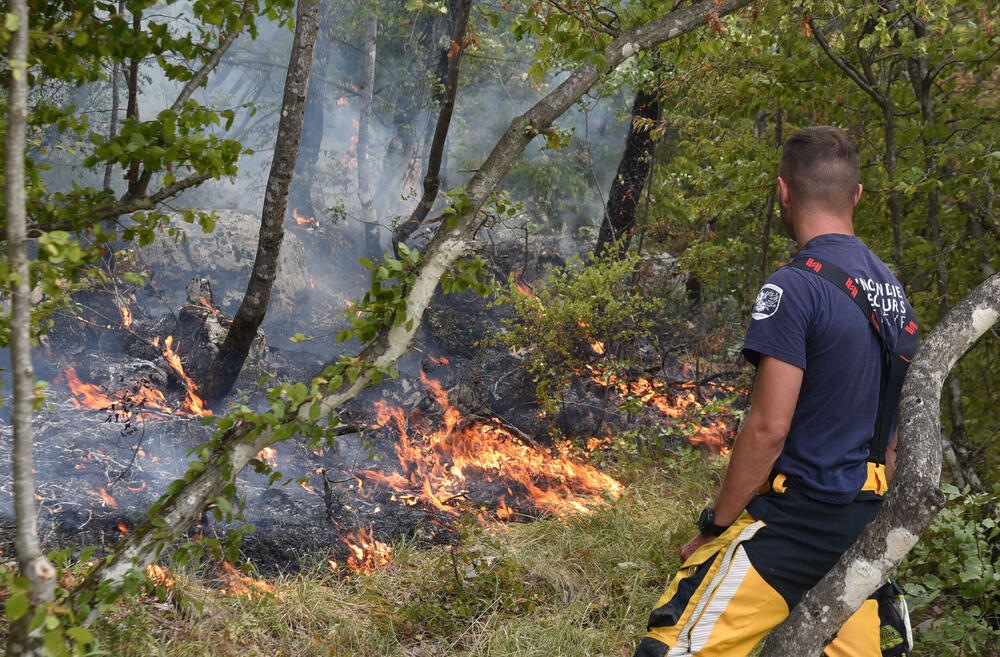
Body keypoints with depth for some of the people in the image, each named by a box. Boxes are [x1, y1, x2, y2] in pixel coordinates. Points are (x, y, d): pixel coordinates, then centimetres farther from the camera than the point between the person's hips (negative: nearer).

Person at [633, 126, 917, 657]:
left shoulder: (794, 288, -16)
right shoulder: (891, 289, 11)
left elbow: (769, 428, -19)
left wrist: (714, 526, -9)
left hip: (793, 522, -8)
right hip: (864, 524, 9)